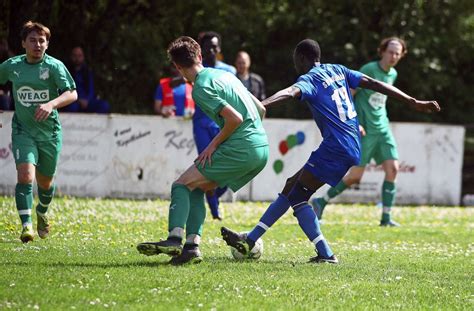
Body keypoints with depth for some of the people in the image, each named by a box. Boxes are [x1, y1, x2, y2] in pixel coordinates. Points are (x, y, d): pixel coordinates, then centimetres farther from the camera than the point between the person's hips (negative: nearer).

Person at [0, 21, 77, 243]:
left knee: (45, 182, 14)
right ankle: (26, 225, -22)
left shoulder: (54, 66, -9)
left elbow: (72, 94, -19)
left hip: (49, 132, 0)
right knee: (25, 175, -22)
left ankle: (42, 213, 46)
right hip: (23, 131, 0)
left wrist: (51, 104, -37)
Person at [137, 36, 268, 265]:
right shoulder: (224, 75, 19)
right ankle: (192, 245, 4)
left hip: (241, 149, -9)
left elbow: (235, 118, -17)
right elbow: (261, 110, 22)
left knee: (182, 185, -4)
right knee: (198, 188, 16)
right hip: (262, 148, 9)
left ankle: (174, 239, -21)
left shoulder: (201, 88, -8)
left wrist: (214, 144, -4)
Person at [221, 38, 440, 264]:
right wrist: (413, 102, 15)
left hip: (335, 149, -9)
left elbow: (291, 92, -29)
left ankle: (325, 254, -12)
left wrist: (260, 105, -46)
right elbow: (374, 84, 14)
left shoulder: (310, 79, -7)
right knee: (292, 186, 14)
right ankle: (250, 241, 16)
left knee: (298, 197, -4)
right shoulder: (337, 70, 16)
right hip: (352, 148, 9)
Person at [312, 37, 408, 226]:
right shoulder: (368, 70, -12)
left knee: (392, 169, -8)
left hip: (382, 129, 7)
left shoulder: (392, 75, 11)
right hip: (364, 131, -7)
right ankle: (321, 202, 13)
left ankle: (386, 218, -3)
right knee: (355, 176, -6)